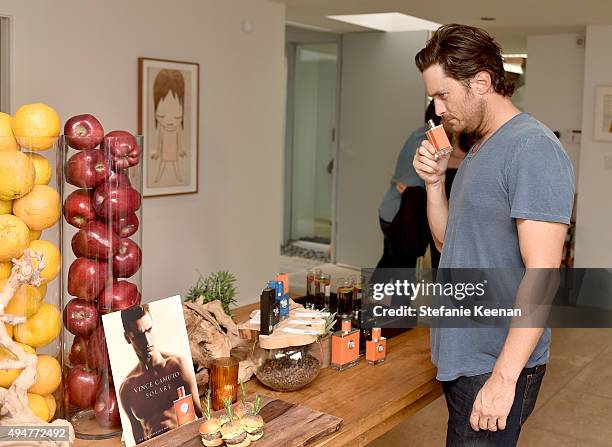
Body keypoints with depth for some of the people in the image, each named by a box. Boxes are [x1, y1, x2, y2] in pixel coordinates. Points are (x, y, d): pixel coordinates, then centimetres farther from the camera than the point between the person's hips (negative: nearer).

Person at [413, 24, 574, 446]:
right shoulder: (479, 149, 11)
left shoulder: (534, 149, -18)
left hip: (496, 368, -9)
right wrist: (435, 182, 0)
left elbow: (542, 273, -23)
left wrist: (504, 377, -24)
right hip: (461, 356, 9)